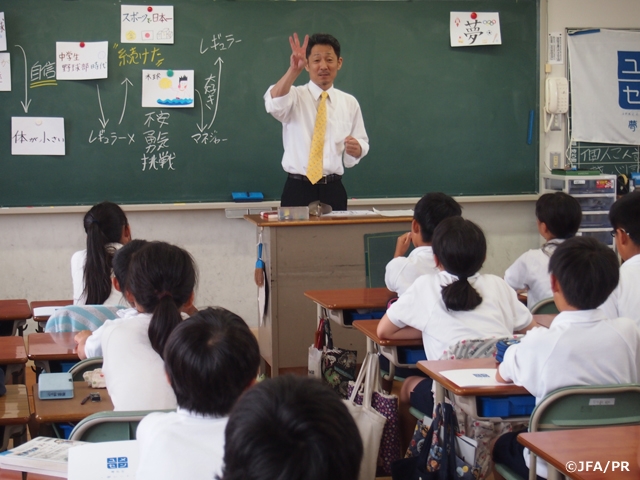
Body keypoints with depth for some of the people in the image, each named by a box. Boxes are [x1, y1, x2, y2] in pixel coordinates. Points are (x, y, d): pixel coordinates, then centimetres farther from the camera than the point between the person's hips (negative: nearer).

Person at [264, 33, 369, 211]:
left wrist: (356, 148, -11)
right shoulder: (295, 96, -1)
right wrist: (294, 70, -38)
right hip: (298, 190, -2)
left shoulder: (349, 103, 9)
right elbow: (274, 104, -24)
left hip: (334, 191, 3)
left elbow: (361, 142, 14)